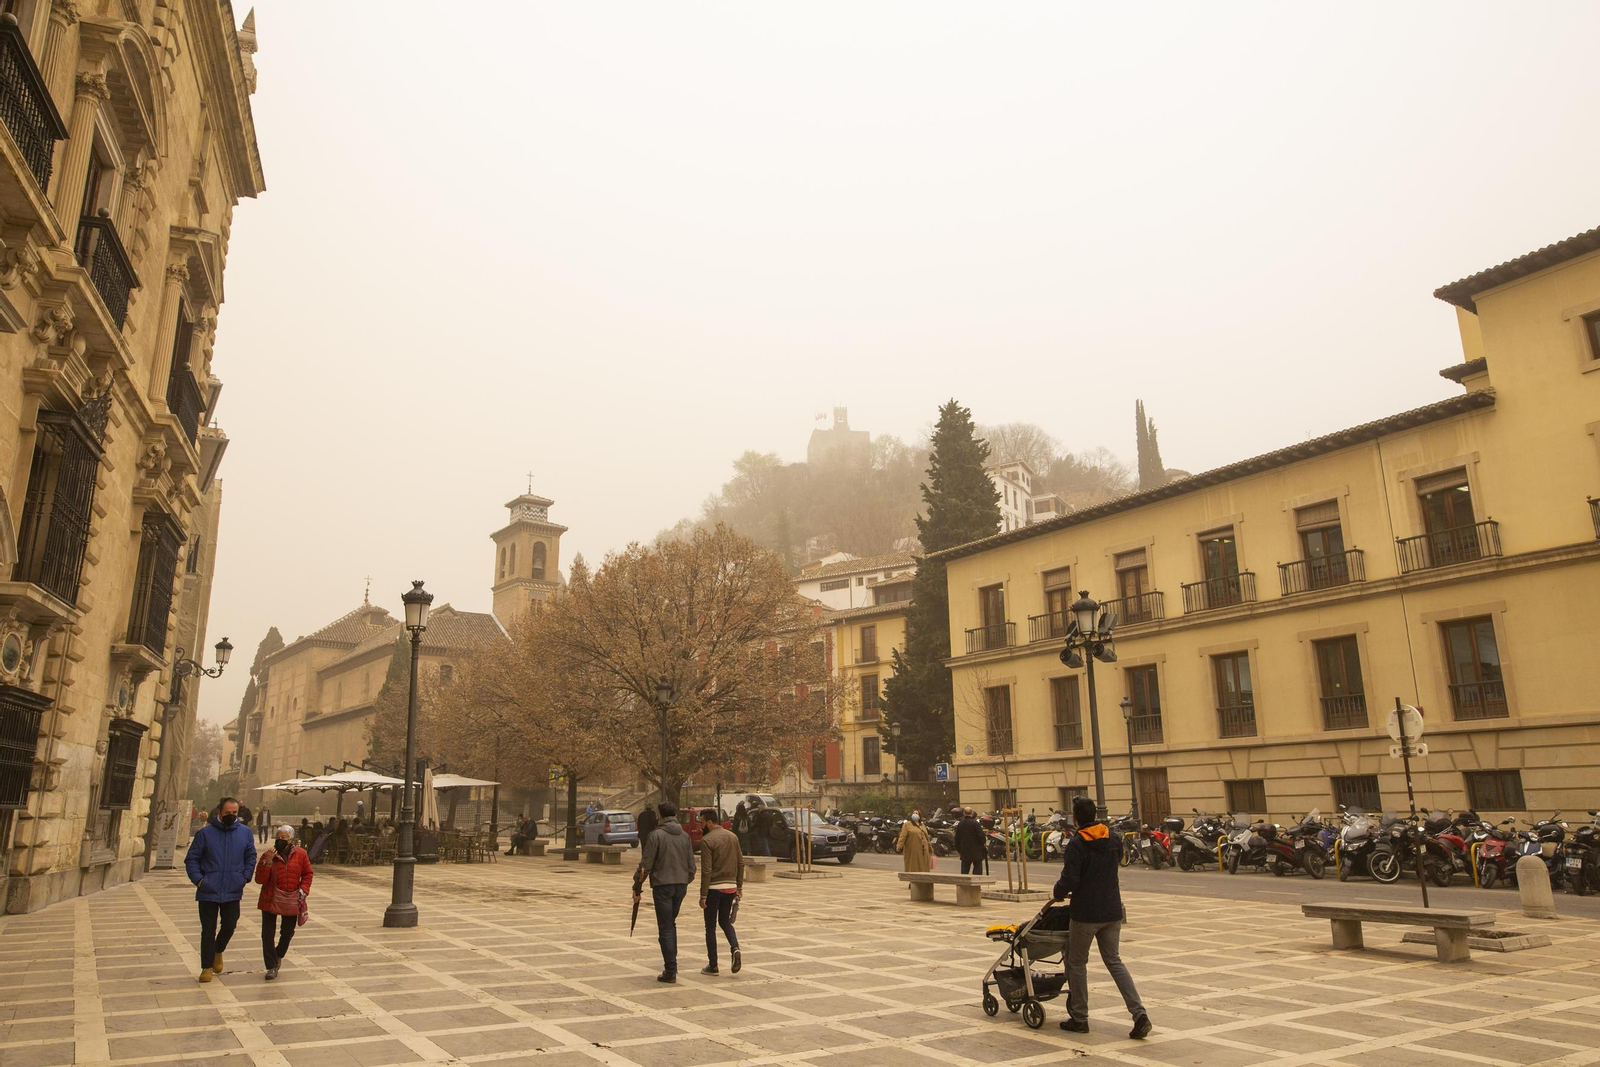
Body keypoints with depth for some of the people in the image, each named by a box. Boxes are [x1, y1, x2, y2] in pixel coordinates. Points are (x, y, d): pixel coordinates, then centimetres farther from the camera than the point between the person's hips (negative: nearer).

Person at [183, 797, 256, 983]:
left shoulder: (245, 832, 1)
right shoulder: (205, 833, -6)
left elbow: (250, 857, 11)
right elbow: (191, 858, -1)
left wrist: (245, 878, 0)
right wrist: (198, 879, -12)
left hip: (233, 891, 2)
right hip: (208, 891, -2)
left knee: (229, 926, 10)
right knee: (208, 930, 4)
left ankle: (218, 951, 39)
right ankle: (207, 967, 18)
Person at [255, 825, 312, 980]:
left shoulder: (300, 854, -3)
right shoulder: (268, 855, -7)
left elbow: (307, 874, 7)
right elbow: (260, 879, -12)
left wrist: (303, 890, -6)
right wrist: (267, 862, -24)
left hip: (292, 902, 1)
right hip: (271, 900, -1)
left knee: (287, 932, 13)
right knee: (267, 934, -1)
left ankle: (278, 956, 40)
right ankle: (272, 967, 11)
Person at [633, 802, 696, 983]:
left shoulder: (656, 835, -9)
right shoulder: (685, 836, 8)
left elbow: (645, 865, -10)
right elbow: (692, 865, 10)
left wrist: (637, 889, -2)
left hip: (662, 885, -5)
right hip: (680, 885, 5)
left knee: (665, 929, 0)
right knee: (671, 924, 20)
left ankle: (670, 970, -1)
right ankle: (671, 964, 21)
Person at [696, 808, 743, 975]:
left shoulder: (707, 840, -12)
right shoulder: (732, 837, 8)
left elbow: (706, 870, -16)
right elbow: (741, 863, 9)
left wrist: (703, 895, -12)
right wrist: (739, 887, 15)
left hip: (714, 888, -6)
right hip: (730, 887, 6)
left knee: (710, 926, 7)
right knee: (725, 922, 19)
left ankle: (713, 965, 10)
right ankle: (734, 947, -6)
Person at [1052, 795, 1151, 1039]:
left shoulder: (1076, 844, -17)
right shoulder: (1114, 838, 3)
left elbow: (1069, 880, -21)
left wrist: (1057, 893, 0)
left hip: (1086, 913, -6)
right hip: (1113, 911, 6)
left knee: (1077, 963, 10)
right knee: (1114, 961, 14)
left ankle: (1079, 1018, 17)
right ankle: (1139, 1013, 1)